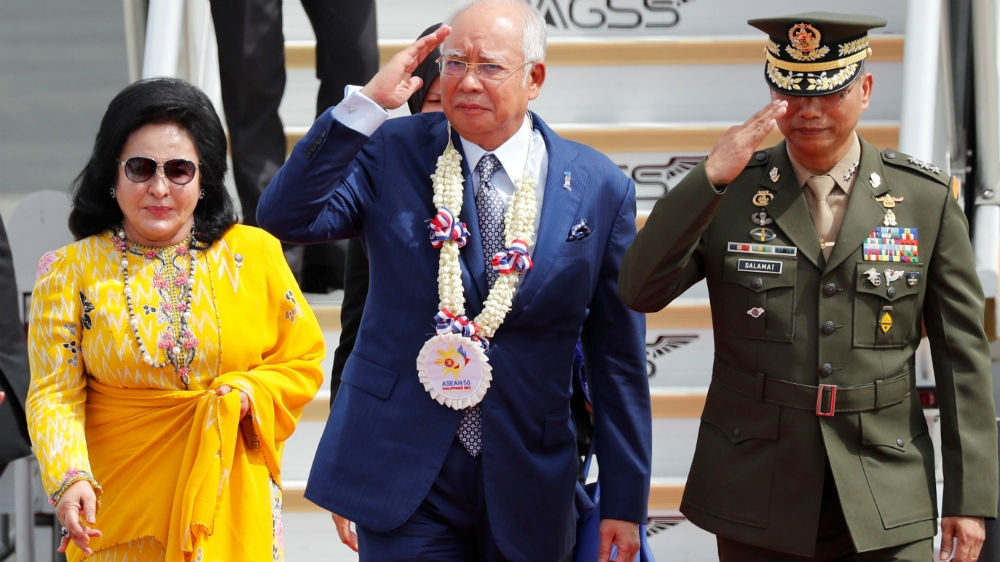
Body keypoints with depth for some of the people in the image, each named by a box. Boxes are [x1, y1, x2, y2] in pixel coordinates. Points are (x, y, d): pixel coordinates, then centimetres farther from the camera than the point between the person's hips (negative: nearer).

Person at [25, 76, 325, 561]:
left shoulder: (253, 253, 1)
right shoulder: (70, 271, -2)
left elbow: (302, 361, 7)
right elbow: (55, 395, -6)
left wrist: (247, 396, -12)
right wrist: (70, 480, -22)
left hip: (228, 500, 1)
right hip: (116, 506, -1)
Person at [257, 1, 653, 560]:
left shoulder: (600, 187, 1)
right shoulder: (390, 152, 0)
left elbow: (617, 360, 3)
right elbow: (287, 218, -14)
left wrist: (625, 502, 3)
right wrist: (367, 103, -18)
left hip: (526, 487, 1)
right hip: (404, 474, -1)